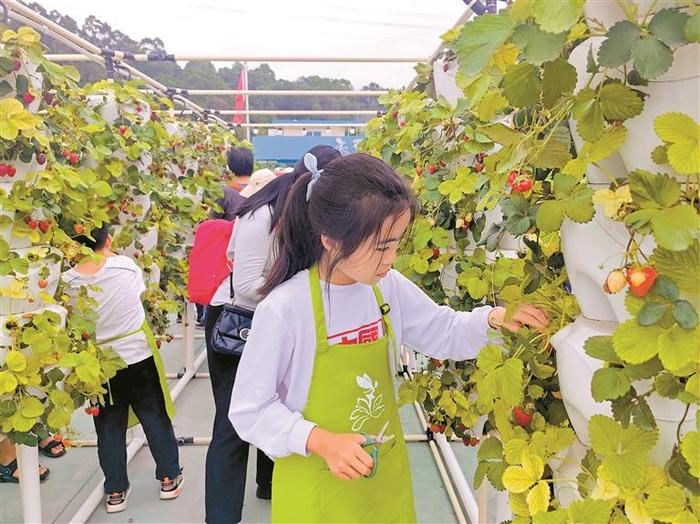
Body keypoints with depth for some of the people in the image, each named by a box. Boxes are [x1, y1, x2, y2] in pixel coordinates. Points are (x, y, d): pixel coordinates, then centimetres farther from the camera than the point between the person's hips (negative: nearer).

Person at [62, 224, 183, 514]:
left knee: (109, 427, 15)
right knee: (155, 418, 15)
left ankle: (115, 492, 26)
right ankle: (169, 478, 26)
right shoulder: (126, 265, -14)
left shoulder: (68, 280, -12)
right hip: (138, 355, 0)